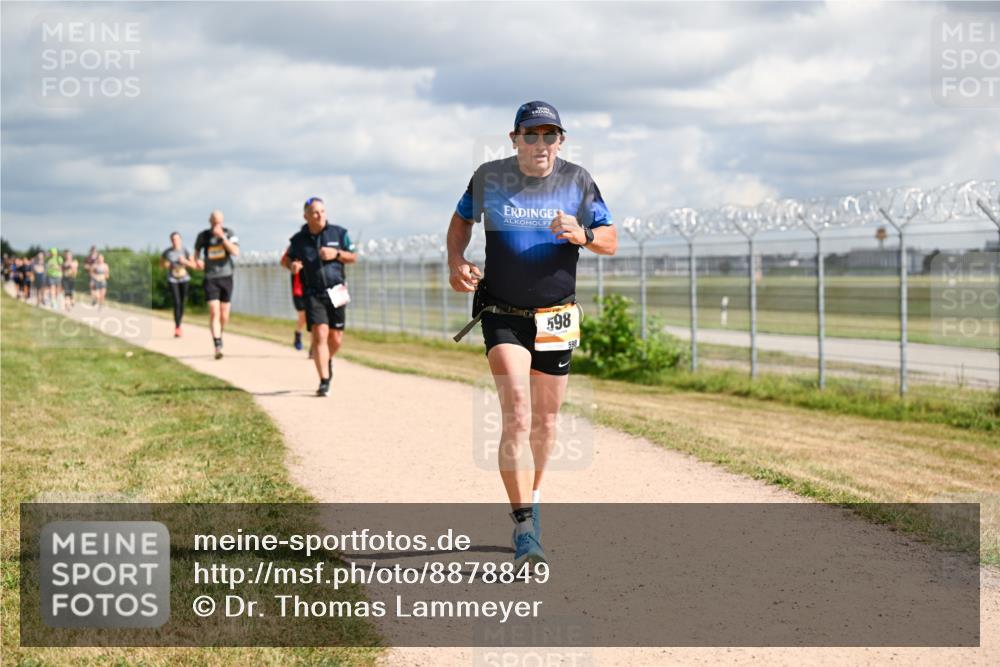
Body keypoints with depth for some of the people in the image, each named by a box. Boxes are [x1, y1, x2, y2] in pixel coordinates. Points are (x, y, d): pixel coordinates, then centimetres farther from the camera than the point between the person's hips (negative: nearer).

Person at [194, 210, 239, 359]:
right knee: (214, 312, -15)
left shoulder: (228, 233, -1)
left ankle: (219, 335, 36)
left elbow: (236, 252, -14)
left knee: (224, 316, 8)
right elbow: (197, 250, 17)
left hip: (226, 277, 2)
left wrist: (222, 237, -21)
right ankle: (218, 347, -20)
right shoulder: (203, 236, -1)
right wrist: (198, 260, -6)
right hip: (210, 278, -2)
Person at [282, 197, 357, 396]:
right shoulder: (298, 240, 3)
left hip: (336, 292, 1)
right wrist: (292, 265, -8)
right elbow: (286, 259, 16)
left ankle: (327, 360, 39)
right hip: (312, 294, -1)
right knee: (319, 335, -15)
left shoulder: (339, 233, 3)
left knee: (336, 339, 5)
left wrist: (336, 253, -9)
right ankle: (324, 381, -14)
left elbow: (353, 257, 10)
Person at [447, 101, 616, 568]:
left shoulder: (577, 180, -2)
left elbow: (610, 242, 1)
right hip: (501, 315, -2)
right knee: (516, 416, -17)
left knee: (545, 421, 12)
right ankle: (524, 528, -19)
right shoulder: (489, 177, -3)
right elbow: (461, 219, 14)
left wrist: (581, 235, -20)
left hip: (556, 317, 2)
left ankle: (532, 496, 39)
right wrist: (456, 260, -4)